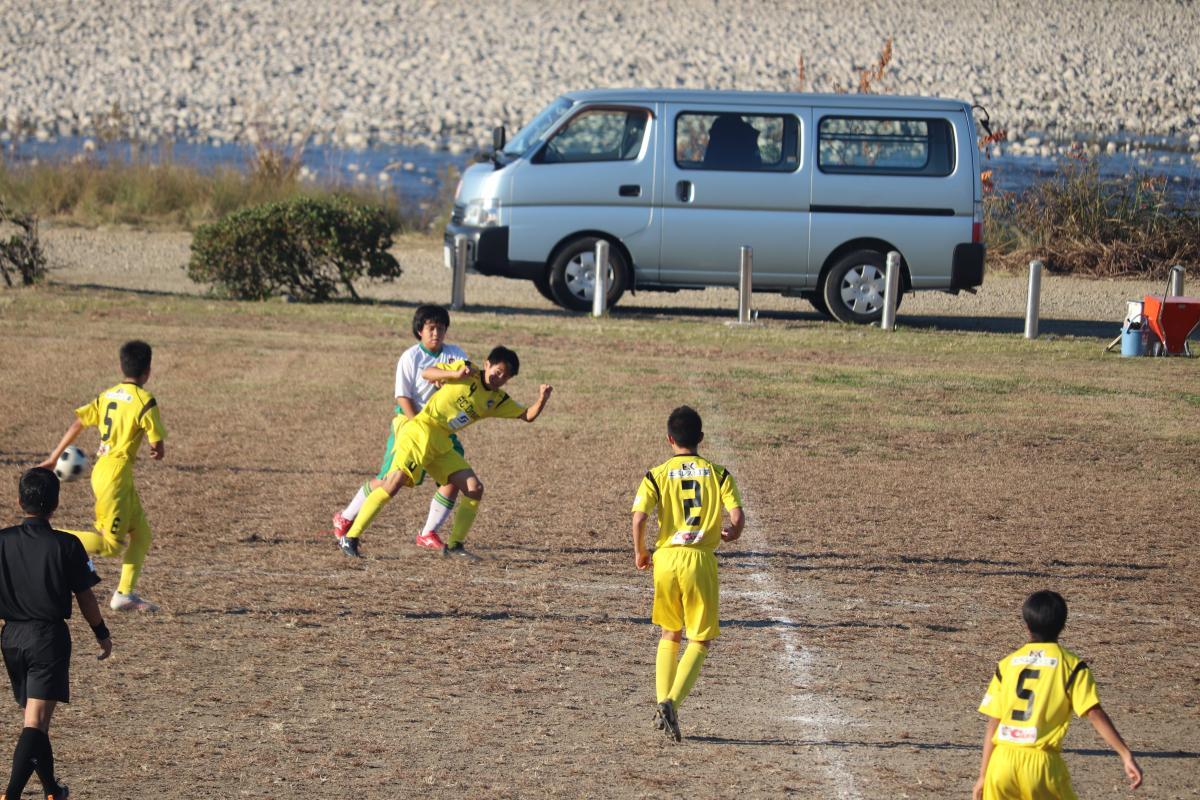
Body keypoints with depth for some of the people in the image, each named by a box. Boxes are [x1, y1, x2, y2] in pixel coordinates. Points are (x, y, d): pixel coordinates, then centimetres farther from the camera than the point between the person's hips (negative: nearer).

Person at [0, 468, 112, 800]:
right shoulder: (67, 546, -9)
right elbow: (85, 597, -2)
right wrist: (102, 634, 12)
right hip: (49, 636, -4)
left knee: (34, 719, 19)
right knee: (36, 720, -10)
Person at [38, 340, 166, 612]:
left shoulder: (107, 395, 9)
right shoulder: (144, 401, -12)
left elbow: (78, 423, 8)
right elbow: (159, 448, -11)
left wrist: (53, 458, 13)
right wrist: (158, 451, 14)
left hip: (102, 467, 8)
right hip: (116, 474, -8)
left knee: (141, 534, 14)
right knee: (111, 543, -4)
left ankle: (125, 594, 14)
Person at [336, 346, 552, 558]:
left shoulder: (497, 400, 13)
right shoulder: (466, 369, -2)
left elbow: (528, 415, 14)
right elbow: (426, 373, -3)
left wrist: (542, 399, -6)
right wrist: (457, 374, -18)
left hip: (441, 445, 7)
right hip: (419, 432, -7)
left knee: (475, 489, -2)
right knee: (394, 483, -20)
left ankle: (454, 545, 5)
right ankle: (350, 538, -17)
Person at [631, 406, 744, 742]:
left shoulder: (657, 475, 2)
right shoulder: (718, 474, 4)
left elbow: (639, 517, -12)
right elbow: (737, 515, -5)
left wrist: (639, 552, 5)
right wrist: (731, 534, 18)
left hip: (666, 559, 1)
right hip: (701, 560, -1)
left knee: (670, 635, 21)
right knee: (700, 641, 4)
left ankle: (663, 703, 12)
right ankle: (673, 702, -17)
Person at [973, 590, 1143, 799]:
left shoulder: (1007, 664, 10)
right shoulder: (1071, 665, 2)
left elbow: (993, 724, 9)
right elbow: (1095, 715, -9)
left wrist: (983, 775, 12)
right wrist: (1126, 756, -11)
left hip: (1001, 762, 3)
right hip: (1042, 762, -2)